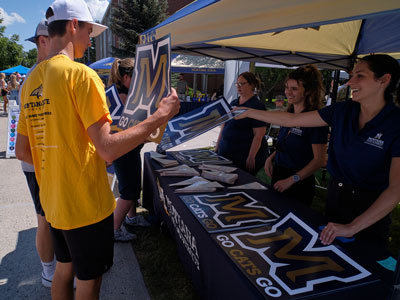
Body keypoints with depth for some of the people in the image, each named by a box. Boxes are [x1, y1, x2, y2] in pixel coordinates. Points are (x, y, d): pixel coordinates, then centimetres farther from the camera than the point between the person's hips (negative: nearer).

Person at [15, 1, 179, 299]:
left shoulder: (32, 80, 6)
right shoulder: (82, 74, -18)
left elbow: (22, 151, 9)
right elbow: (107, 149, -25)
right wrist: (160, 116, -18)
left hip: (53, 203, 8)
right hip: (86, 205, -8)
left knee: (64, 269, 25)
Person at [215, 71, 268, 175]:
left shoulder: (257, 106, -10)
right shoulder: (233, 103, 13)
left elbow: (258, 135, -16)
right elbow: (224, 126, 17)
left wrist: (251, 158, -20)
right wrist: (217, 146, 14)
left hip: (245, 157, -7)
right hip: (226, 153, 7)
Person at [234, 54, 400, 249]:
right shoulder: (343, 111, -7)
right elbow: (292, 120, -3)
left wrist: (352, 227, -32)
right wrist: (249, 112, -4)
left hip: (371, 208, -4)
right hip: (335, 196, 5)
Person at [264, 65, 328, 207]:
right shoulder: (288, 114, 6)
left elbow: (319, 160, -17)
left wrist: (291, 180, -21)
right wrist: (271, 158, 2)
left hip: (299, 184, -7)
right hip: (278, 174, 7)